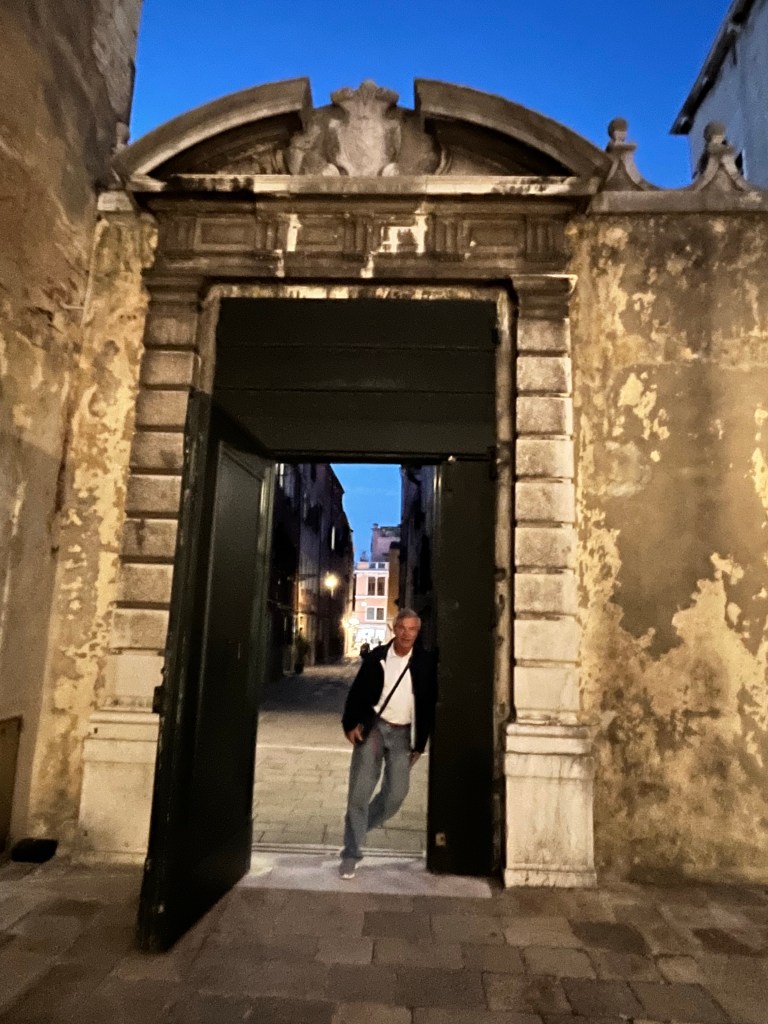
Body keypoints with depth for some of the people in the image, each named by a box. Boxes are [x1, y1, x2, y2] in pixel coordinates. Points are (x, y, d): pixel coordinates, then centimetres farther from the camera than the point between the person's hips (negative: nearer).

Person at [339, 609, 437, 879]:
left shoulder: (426, 662, -4)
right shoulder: (376, 656, -4)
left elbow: (429, 704, 1)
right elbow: (357, 692, 2)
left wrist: (420, 743, 1)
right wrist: (351, 724, -8)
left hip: (403, 733, 1)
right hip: (373, 727, -1)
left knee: (396, 793, 2)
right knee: (359, 791, -3)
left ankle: (359, 828, 28)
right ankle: (351, 854, 10)